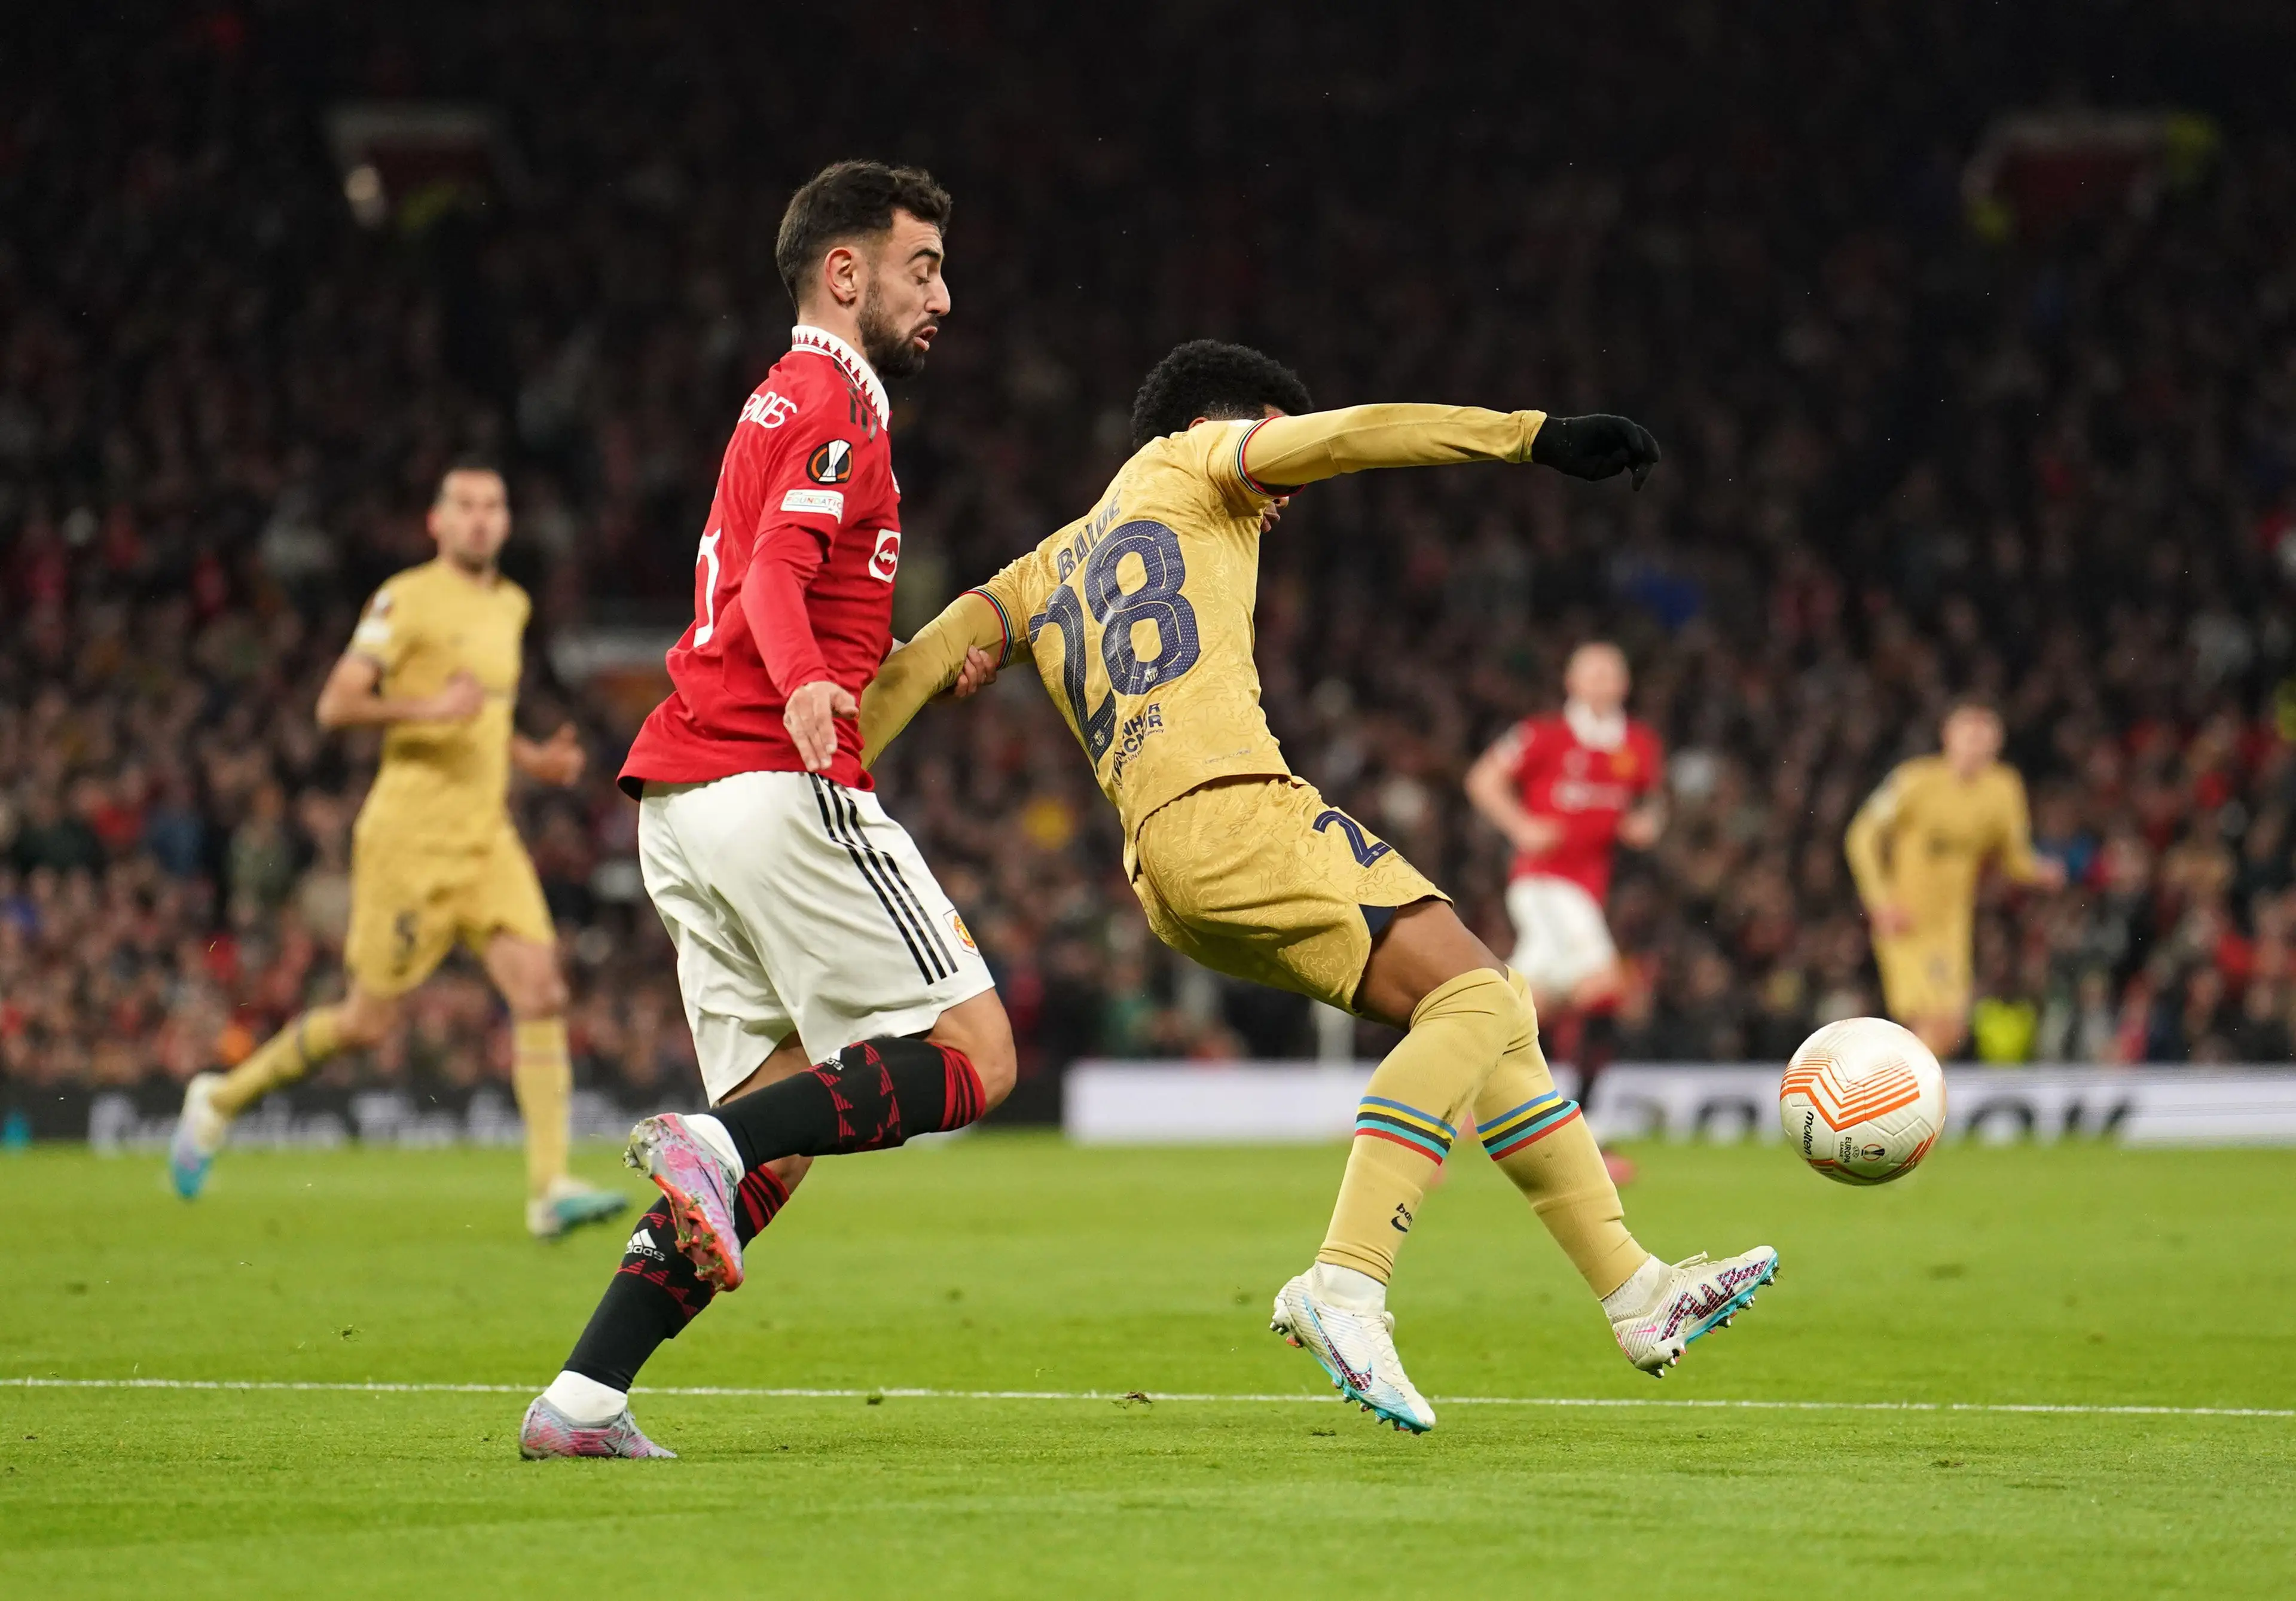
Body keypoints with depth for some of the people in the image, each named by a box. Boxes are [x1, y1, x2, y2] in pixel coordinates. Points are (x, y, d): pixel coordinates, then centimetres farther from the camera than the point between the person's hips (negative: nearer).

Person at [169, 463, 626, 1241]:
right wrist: (429, 708, -29)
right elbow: (336, 704, -16)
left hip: (487, 839, 6)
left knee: (541, 992, -12)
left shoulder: (511, 605, 16)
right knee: (368, 1022, 0)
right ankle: (220, 1101, 23)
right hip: (410, 838, -6)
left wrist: (532, 757, 15)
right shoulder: (407, 599, -8)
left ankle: (550, 1190, -15)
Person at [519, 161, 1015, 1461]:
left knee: (779, 1146, 6)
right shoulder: (840, 399, -3)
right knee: (974, 1057, -8)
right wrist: (805, 685, -38)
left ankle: (584, 1398, -5)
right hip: (781, 786, -10)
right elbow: (776, 572, -20)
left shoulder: (783, 402, 27)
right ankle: (711, 1146, -25)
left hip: (685, 800, 10)